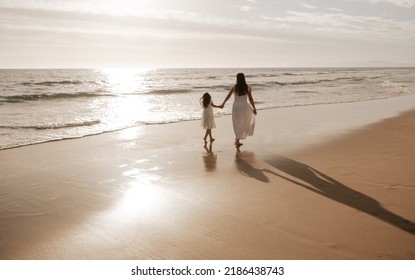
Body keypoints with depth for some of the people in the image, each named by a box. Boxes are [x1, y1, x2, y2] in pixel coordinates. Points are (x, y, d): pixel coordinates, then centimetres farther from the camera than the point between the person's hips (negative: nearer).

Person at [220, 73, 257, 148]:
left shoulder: (234, 87, -3)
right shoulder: (247, 87, -5)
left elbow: (228, 96, 1)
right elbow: (250, 99, -5)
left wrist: (223, 104, 10)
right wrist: (254, 108, 2)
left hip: (236, 106, 1)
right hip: (244, 106, -1)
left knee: (237, 123, 13)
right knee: (242, 123, 10)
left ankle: (237, 140, 17)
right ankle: (237, 140, 1)